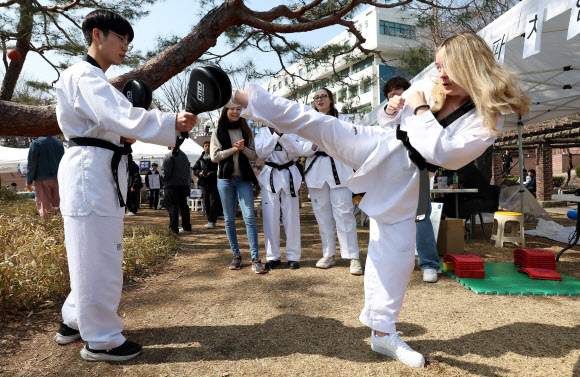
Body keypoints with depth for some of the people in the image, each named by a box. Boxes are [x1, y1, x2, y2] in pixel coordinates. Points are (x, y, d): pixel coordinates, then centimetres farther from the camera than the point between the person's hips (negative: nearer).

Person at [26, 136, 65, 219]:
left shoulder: (36, 143, -3)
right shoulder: (59, 144, 11)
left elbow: (32, 164, -6)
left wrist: (29, 181, 0)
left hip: (43, 179, -4)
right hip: (58, 179, 4)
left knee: (45, 207, -2)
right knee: (57, 207, 6)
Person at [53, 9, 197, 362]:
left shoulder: (97, 80, 23)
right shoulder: (84, 75, -10)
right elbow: (120, 116, -27)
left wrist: (123, 136, 3)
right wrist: (173, 122, -35)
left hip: (103, 173, 11)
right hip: (89, 172, -11)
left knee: (95, 255, 18)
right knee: (98, 258, -3)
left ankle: (74, 322, 33)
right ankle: (101, 340, 10)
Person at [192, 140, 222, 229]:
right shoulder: (201, 159, 14)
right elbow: (195, 169, 17)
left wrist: (211, 173, -20)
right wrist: (199, 173, -5)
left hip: (214, 183, -5)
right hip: (204, 184, 5)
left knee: (213, 202, -8)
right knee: (206, 204, 9)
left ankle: (212, 221, -6)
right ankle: (210, 221, 18)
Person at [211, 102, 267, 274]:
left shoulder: (246, 131, 12)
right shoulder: (218, 132, 8)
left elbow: (254, 156, 8)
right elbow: (214, 156, -2)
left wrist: (243, 149, -11)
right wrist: (233, 149, -11)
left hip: (244, 179, 0)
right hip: (225, 179, 0)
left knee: (249, 217, -10)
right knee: (229, 219, 5)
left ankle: (255, 259, -8)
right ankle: (236, 255, 17)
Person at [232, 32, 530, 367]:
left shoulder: (488, 119, -10)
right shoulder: (427, 87, 0)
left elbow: (442, 154, -24)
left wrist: (420, 110, -17)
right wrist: (392, 110, -9)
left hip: (404, 180, -1)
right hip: (379, 148, 1)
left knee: (396, 255, 2)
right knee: (322, 126, -22)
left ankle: (383, 332, 19)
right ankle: (245, 98, -16)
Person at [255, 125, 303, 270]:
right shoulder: (263, 131, 9)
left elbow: (297, 152, -7)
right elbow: (261, 152, -7)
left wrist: (282, 134, -12)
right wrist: (275, 134, -8)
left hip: (289, 176, 0)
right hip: (270, 176, 0)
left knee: (291, 216, 0)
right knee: (270, 217, 0)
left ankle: (293, 256, 9)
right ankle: (273, 256, 11)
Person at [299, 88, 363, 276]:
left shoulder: (343, 119, 11)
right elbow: (303, 149, 9)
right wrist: (315, 144, -11)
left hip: (338, 169, -3)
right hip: (316, 170, 3)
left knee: (344, 212, -10)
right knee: (322, 214, 5)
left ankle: (353, 257, -4)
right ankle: (328, 255, 17)